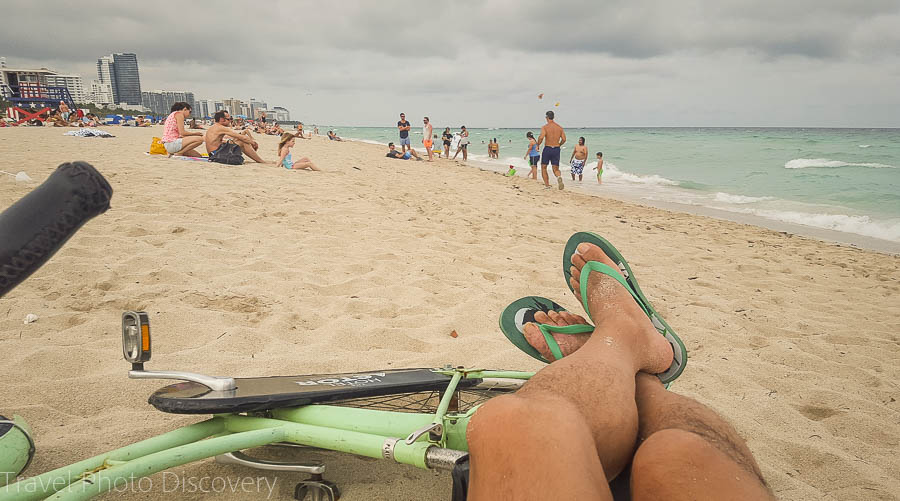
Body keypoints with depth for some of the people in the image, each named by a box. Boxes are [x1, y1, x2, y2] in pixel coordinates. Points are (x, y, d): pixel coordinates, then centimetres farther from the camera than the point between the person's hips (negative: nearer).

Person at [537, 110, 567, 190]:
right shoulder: (559, 127, 7)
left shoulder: (545, 127, -7)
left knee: (543, 168, 14)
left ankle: (547, 185, 8)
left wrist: (538, 145, -4)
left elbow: (541, 137, -22)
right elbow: (564, 139, 5)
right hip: (556, 150, 3)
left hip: (547, 149, -3)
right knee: (556, 169, 8)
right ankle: (559, 177, -25)